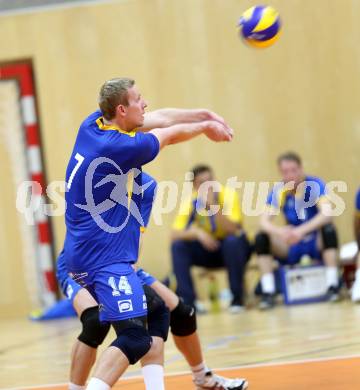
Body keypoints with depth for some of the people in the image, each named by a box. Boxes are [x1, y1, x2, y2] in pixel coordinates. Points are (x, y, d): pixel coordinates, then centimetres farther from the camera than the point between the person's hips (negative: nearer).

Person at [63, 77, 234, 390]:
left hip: (84, 254, 10)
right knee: (134, 337, -18)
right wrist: (205, 126, 21)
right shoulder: (122, 147, -18)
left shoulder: (91, 125, 5)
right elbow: (172, 134, 2)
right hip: (105, 258, -10)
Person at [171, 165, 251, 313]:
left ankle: (237, 298, -23)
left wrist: (214, 205, -39)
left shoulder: (228, 195, -19)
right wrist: (197, 232, -36)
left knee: (232, 241, -36)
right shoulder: (191, 202, -11)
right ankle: (187, 301, -20)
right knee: (178, 246, -21)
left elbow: (232, 230, -29)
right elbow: (174, 234, -18)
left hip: (233, 249, -3)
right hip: (208, 248, 3)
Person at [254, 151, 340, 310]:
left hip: (317, 244, -3)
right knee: (261, 238, -20)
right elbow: (264, 221, -15)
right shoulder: (278, 191, -7)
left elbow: (326, 214, -29)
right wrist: (280, 231, -38)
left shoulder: (315, 185, -14)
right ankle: (268, 292, -22)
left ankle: (332, 286, -32)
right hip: (291, 247, 3)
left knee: (329, 230, -32)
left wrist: (302, 230, -43)